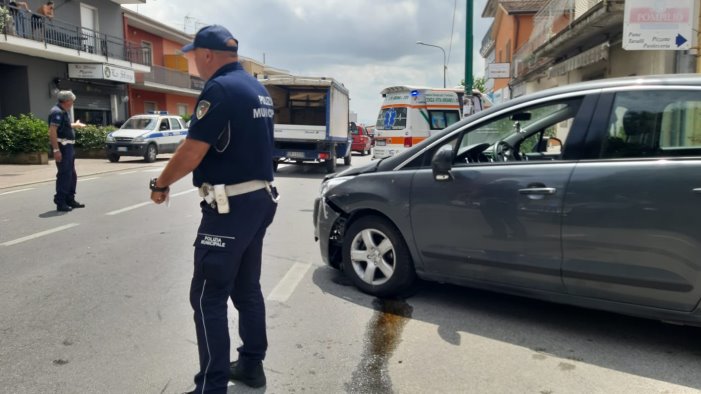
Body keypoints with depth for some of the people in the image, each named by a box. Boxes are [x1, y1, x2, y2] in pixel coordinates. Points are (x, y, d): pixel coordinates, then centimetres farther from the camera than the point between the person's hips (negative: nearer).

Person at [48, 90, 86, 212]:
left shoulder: (64, 112, 15)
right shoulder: (57, 112, -16)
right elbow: (52, 131, -24)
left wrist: (76, 125, 50)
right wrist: (56, 150, -29)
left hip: (68, 146, 10)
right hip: (62, 146, -10)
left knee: (72, 174, 17)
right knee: (64, 174, -8)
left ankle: (70, 199, 27)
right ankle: (60, 203, -4)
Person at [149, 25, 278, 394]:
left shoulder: (219, 89, -15)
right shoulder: (258, 89, 14)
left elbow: (193, 151, -18)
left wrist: (161, 183, -1)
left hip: (230, 207, -9)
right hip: (259, 199, 10)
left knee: (208, 297, -2)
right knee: (246, 288, 17)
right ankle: (251, 364, 28)